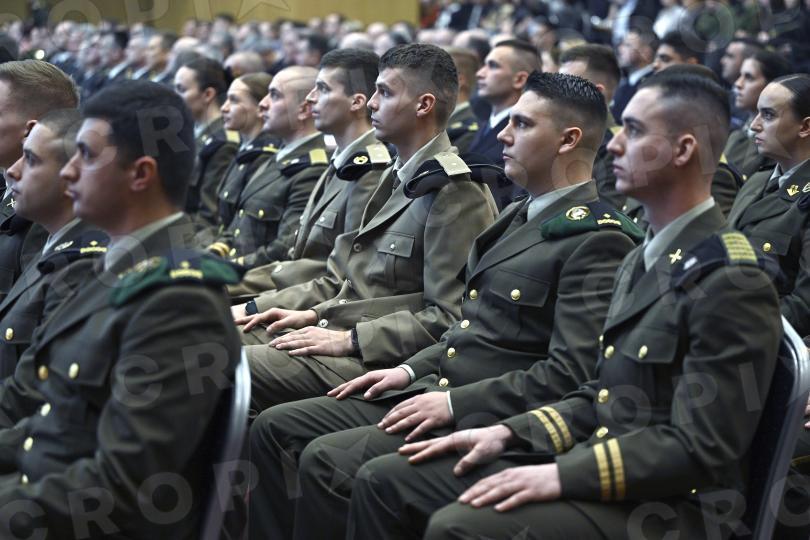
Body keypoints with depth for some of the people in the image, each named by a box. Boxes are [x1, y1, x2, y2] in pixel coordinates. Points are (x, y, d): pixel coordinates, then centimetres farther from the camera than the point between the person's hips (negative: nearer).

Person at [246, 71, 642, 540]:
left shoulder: (597, 239, -13)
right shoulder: (521, 216, 18)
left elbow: (571, 373, -20)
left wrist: (455, 402, -20)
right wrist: (411, 370, 11)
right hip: (431, 390, 10)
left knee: (326, 460, -25)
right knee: (275, 428, 1)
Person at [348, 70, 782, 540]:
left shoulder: (734, 284, -16)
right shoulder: (643, 259, 16)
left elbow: (697, 449, -20)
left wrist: (562, 476, -23)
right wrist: (508, 433, 6)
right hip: (597, 467, 9)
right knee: (386, 481, -1)